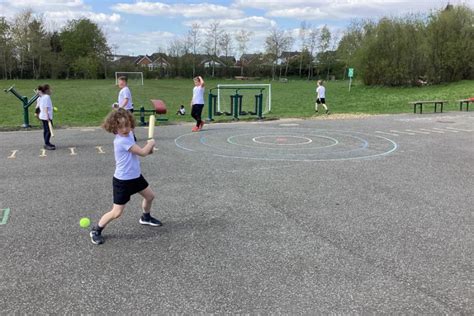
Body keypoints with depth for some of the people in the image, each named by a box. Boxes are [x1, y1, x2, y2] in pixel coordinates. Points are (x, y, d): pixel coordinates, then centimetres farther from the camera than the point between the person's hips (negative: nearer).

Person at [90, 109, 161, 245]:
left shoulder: (129, 134, 0)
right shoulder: (122, 140, -28)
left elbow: (138, 152, 15)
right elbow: (142, 153, -26)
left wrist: (148, 147, -4)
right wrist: (151, 143, -7)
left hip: (135, 176, 9)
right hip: (122, 181, -9)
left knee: (150, 196, 23)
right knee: (116, 212, -5)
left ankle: (146, 217, 49)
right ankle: (96, 231, 15)